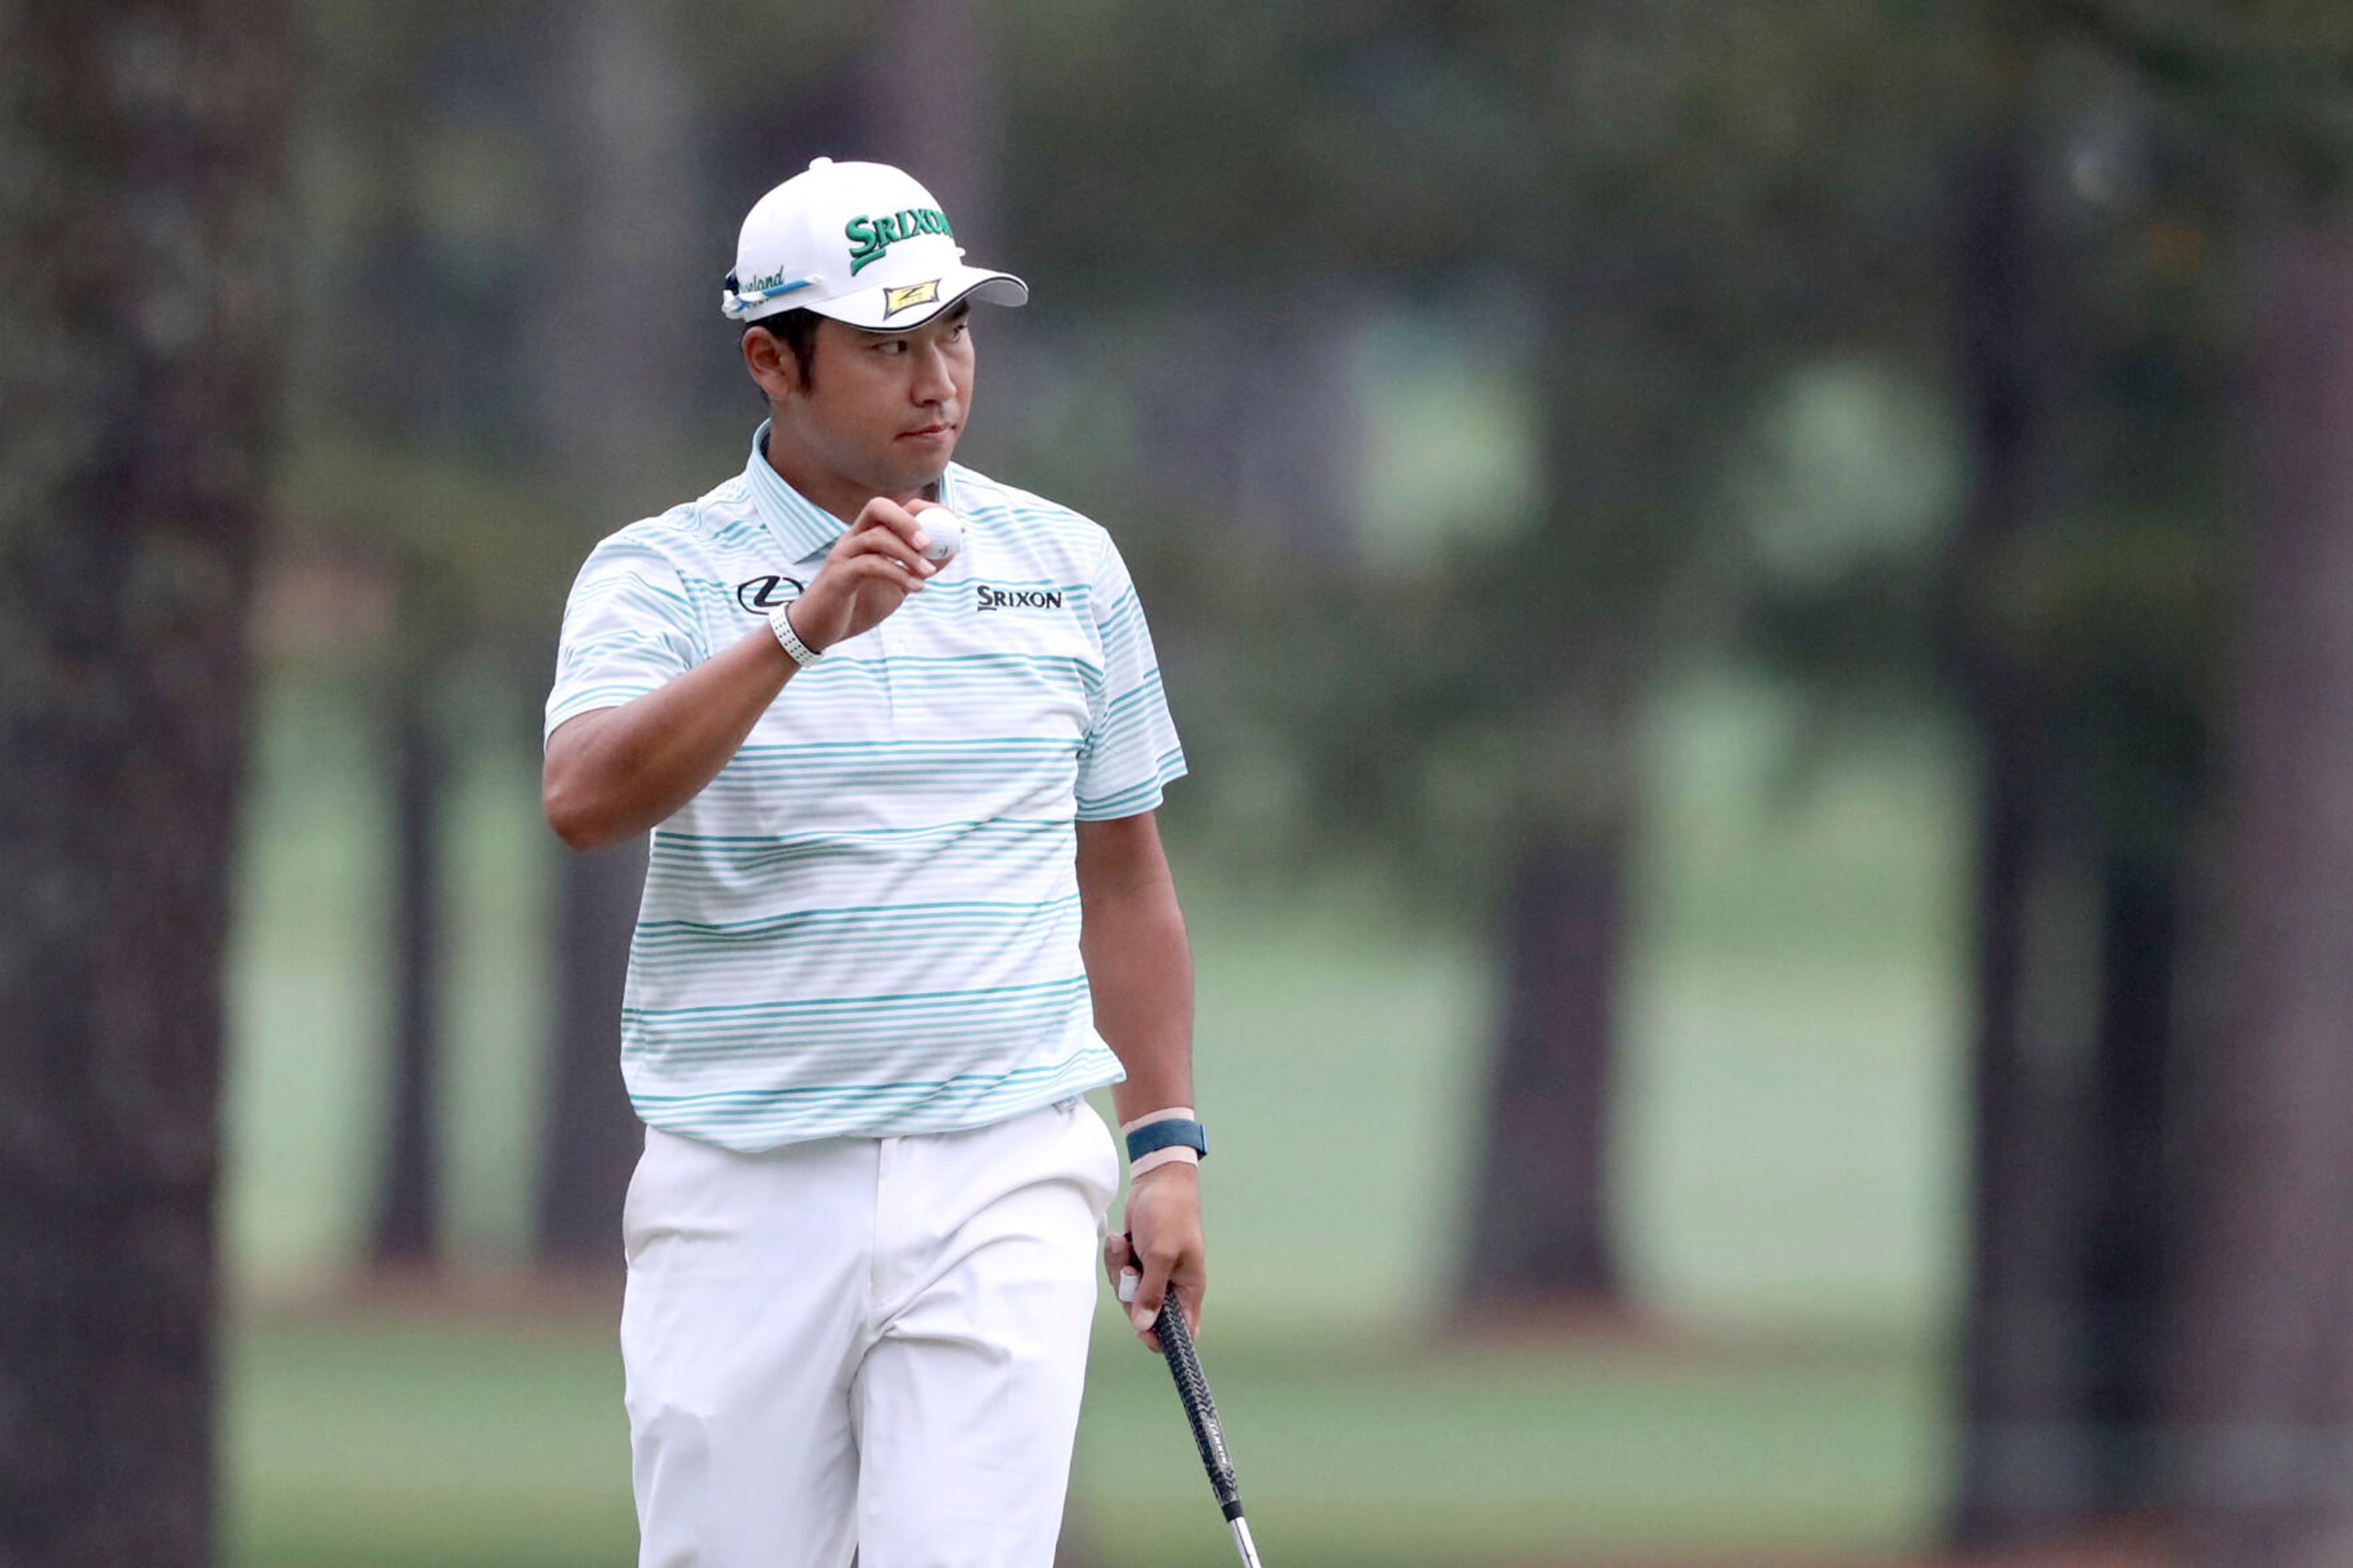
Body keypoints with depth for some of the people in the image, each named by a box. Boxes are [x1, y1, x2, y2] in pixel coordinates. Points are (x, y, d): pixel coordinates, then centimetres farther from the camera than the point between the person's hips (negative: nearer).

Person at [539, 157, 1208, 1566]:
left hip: (1002, 1185, 1)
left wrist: (1167, 1140, 12)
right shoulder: (660, 578, 0)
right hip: (742, 1189, -1)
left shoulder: (1068, 567, 11)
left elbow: (1121, 870, 18)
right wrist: (801, 631, -28)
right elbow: (588, 799, -19)